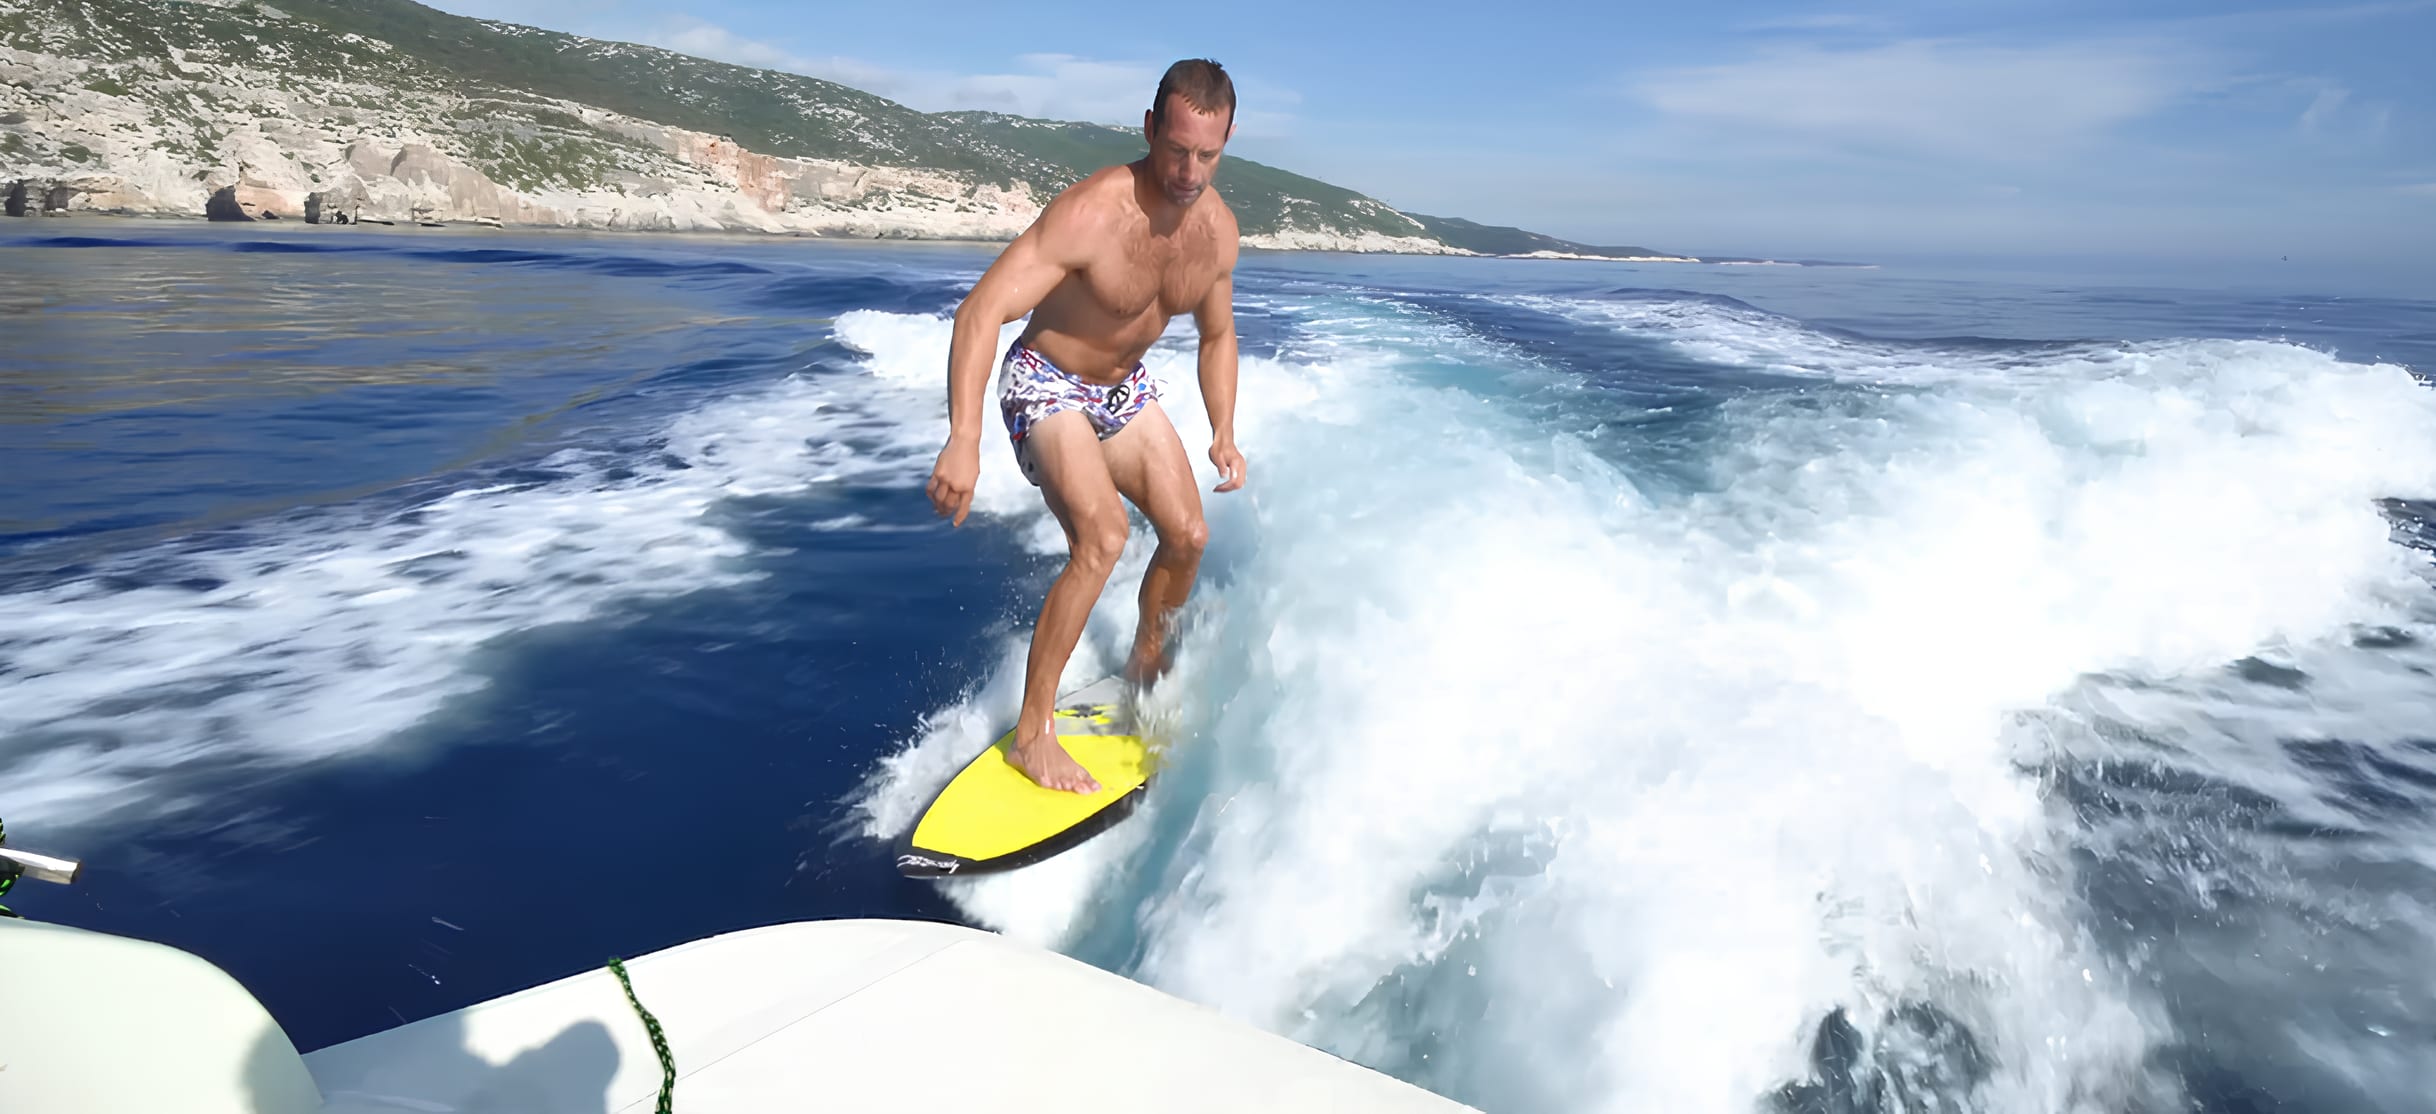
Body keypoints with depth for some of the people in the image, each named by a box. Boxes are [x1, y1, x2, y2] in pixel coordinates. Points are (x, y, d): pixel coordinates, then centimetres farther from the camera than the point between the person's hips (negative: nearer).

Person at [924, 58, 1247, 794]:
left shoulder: (1218, 229, -10)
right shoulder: (1091, 214, -32)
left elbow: (1216, 335, 8)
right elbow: (982, 310, -38)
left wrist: (1223, 432, -1)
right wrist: (963, 439, -49)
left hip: (1124, 387, 7)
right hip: (1047, 383, -7)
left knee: (1188, 536, 5)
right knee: (1103, 539, -26)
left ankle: (1144, 668, 33)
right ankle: (1032, 733, -16)